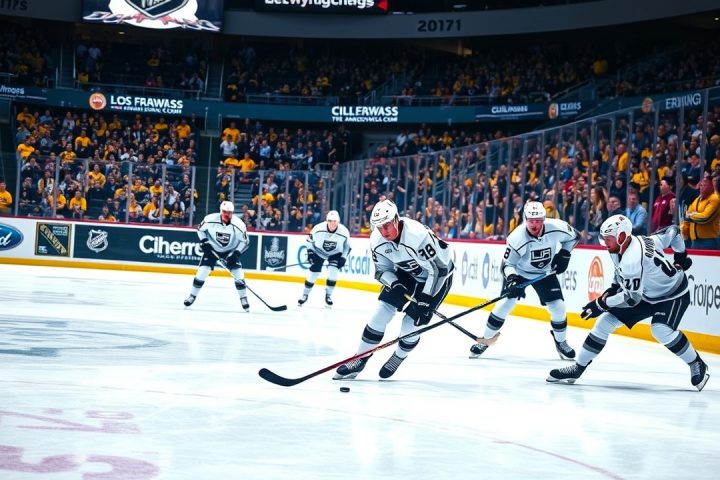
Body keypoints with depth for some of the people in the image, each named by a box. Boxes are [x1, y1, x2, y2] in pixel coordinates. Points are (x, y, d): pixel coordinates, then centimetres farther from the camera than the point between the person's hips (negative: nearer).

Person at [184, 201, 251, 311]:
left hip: (230, 251, 0)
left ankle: (243, 298, 7)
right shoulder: (210, 219, -23)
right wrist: (204, 242, -14)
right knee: (202, 272, -9)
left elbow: (245, 241, -12)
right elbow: (200, 229, -2)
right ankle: (192, 296, 8)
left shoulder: (238, 224, -24)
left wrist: (236, 253, -22)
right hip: (212, 249, 0)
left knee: (238, 274, -11)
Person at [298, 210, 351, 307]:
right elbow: (310, 239, -9)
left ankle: (328, 295, 0)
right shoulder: (318, 228, -29)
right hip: (319, 251, 0)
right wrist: (310, 251, -13)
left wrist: (343, 258, -14)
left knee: (333, 271, -18)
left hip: (335, 253, 0)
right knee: (314, 271, -6)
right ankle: (305, 294, 13)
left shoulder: (344, 232, -25)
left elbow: (347, 246, -6)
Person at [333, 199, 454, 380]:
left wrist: (425, 301, -29)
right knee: (381, 312, -5)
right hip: (406, 273, 6)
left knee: (411, 323, -10)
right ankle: (360, 360, 7)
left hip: (438, 274, -6)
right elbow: (382, 270, -4)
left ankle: (398, 357, 20)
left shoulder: (418, 235, -36)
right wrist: (395, 285, -25)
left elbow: (436, 269, -30)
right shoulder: (377, 241, -16)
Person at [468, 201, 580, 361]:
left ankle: (561, 342, 19)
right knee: (505, 303, -14)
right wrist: (511, 279, -43)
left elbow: (574, 236, -2)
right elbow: (507, 264, -24)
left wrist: (564, 254, -12)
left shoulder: (556, 228, -24)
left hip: (545, 272, 2)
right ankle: (485, 340, 2)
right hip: (518, 272, -2)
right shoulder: (517, 238, -31)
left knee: (558, 307, -6)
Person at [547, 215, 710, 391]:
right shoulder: (638, 240, -10)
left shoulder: (633, 259, -35)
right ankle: (578, 367, 6)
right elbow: (673, 231, 4)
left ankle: (697, 365, -9)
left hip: (673, 295, -9)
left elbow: (632, 298, -33)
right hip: (646, 293, 9)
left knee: (661, 330, -34)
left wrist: (601, 304, -25)